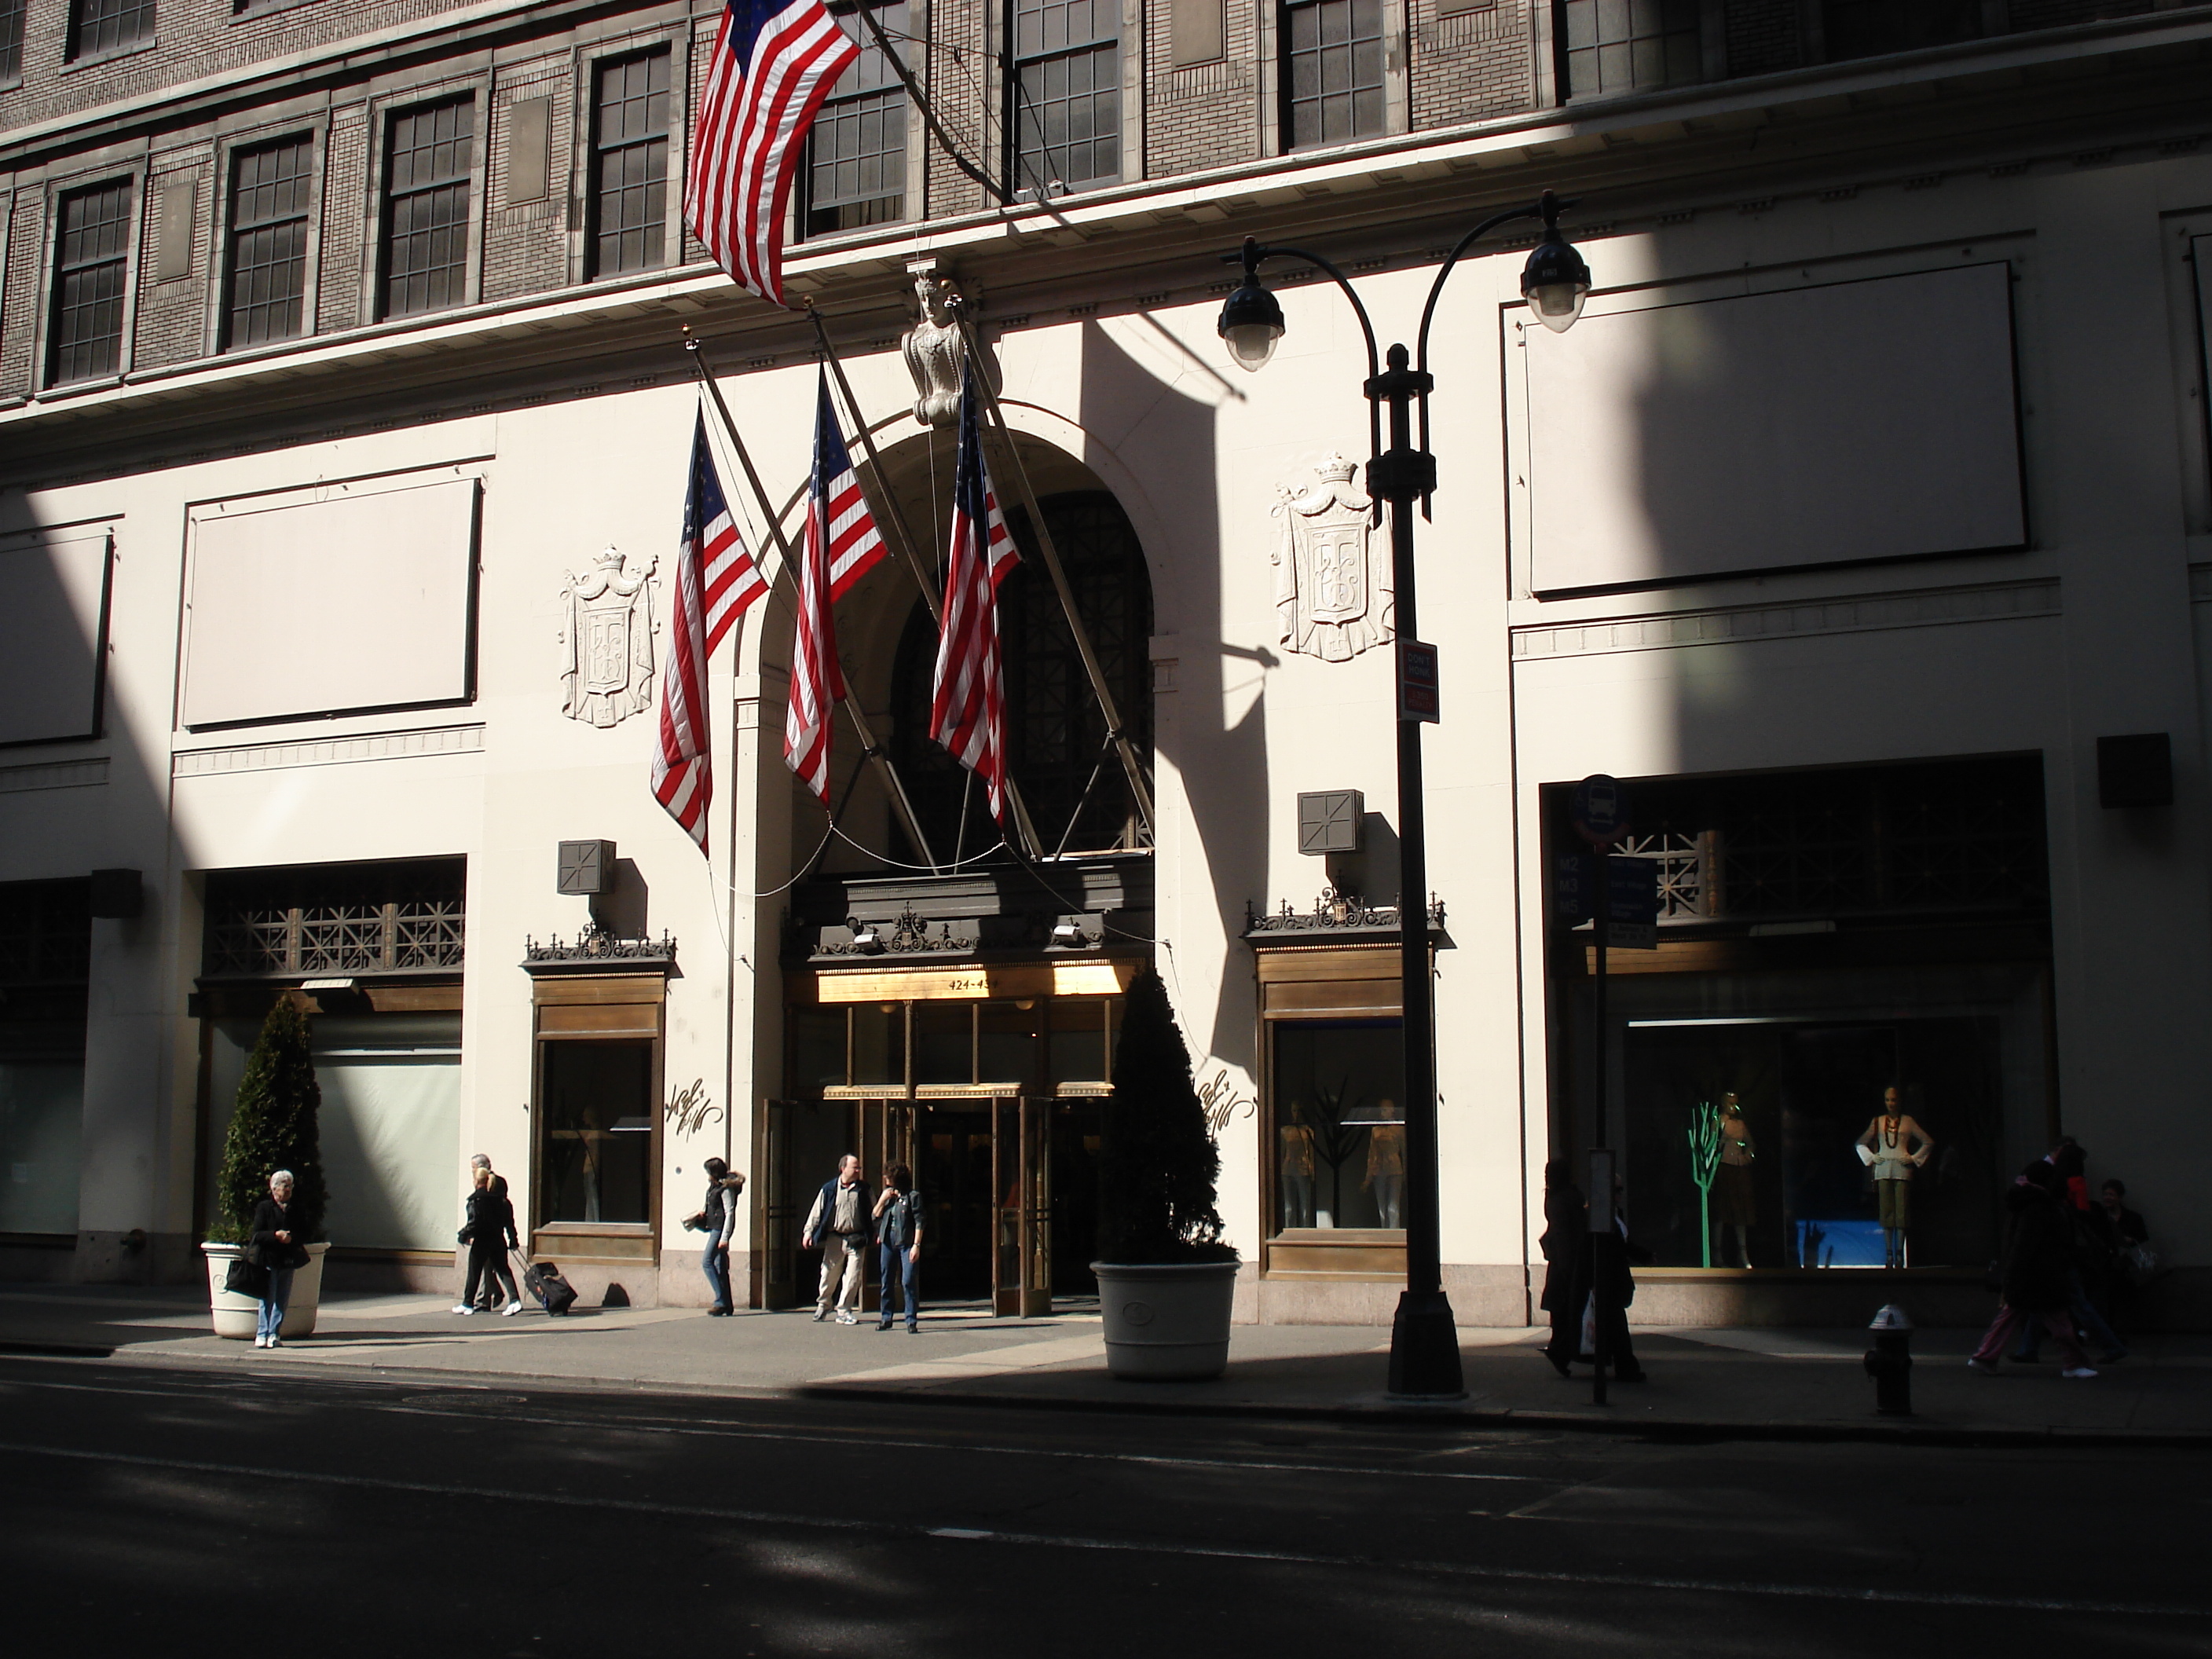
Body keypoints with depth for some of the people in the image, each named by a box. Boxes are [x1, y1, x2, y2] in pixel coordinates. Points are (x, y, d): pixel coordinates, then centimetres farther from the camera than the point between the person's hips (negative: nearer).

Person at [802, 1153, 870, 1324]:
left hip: (855, 1239, 1)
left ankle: (844, 1311, 6)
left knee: (853, 1277, -4)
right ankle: (822, 1305, 28)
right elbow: (817, 1211, 4)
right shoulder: (829, 1189, 1)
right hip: (834, 1238, -1)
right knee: (829, 1274, 6)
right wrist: (808, 1232, -2)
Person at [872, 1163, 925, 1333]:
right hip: (887, 1242, 6)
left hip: (906, 1243, -6)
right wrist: (882, 1200, -2)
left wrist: (916, 1245, -14)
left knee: (909, 1282, -10)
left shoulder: (913, 1196, -5)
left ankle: (912, 1321, -7)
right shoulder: (886, 1195, 14)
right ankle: (886, 1319, 20)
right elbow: (876, 1215, 14)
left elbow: (919, 1222, -8)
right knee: (885, 1282, 10)